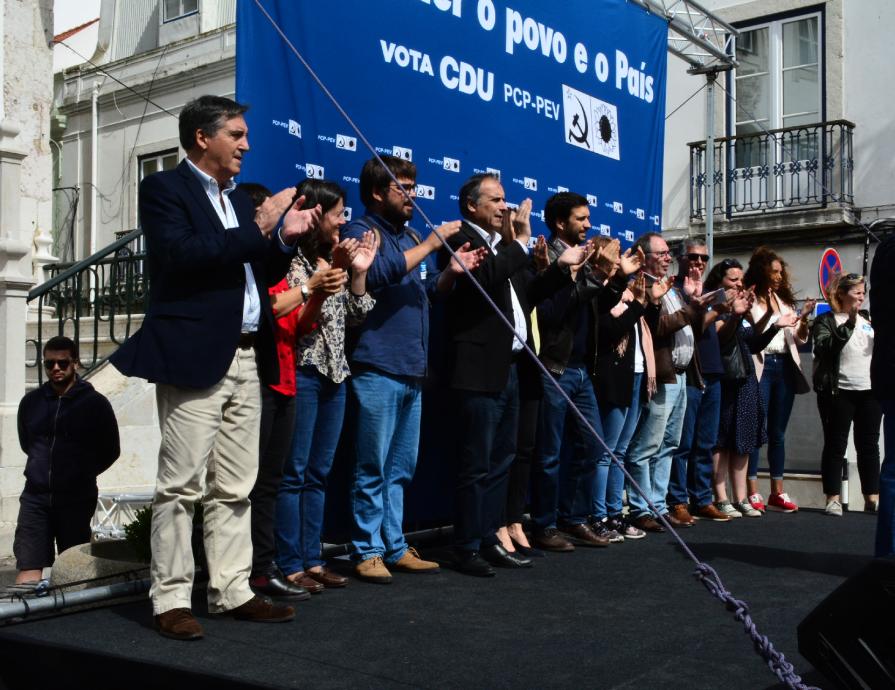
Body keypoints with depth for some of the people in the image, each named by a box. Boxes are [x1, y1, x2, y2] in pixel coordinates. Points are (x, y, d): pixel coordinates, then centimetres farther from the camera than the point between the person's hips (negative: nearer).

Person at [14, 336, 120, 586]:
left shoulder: (95, 403, -2)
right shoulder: (30, 401, 7)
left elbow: (110, 451, 8)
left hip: (77, 500, -2)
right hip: (35, 497, 2)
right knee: (27, 577, -6)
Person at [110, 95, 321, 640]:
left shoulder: (241, 199, 20)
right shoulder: (165, 188, -1)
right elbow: (181, 253, -19)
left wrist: (285, 237, 4)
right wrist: (259, 228, -14)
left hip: (248, 360, 7)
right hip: (195, 355, -7)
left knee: (235, 487, 10)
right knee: (181, 484, -3)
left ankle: (233, 591, 17)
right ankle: (172, 599, 5)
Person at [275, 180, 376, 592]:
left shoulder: (333, 258, 15)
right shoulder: (293, 261, -8)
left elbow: (354, 317, 14)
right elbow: (298, 322, -16)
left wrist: (359, 273, 4)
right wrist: (331, 275, -19)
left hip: (334, 373, 8)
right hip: (302, 372, -8)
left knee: (319, 473, 10)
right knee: (294, 472, -4)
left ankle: (312, 559, 17)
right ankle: (289, 566, 3)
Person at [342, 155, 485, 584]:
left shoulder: (409, 236, 19)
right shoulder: (362, 231, -4)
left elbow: (430, 290, 25)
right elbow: (379, 274, -23)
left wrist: (453, 271, 5)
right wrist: (432, 243, -17)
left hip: (412, 371, 8)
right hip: (377, 370, -8)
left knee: (401, 469, 12)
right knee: (372, 468, -2)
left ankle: (394, 547, 20)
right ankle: (367, 551, 7)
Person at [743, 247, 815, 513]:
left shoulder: (785, 300, 16)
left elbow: (800, 339, 16)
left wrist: (803, 319, -2)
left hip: (785, 366, 6)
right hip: (760, 366, -6)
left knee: (778, 433, 10)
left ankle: (777, 492, 15)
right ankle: (753, 492, 0)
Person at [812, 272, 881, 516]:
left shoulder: (867, 319, 16)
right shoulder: (825, 321, -1)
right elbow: (824, 348, -17)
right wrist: (849, 324, -21)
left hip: (870, 391, 5)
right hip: (839, 392, -5)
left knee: (869, 445, 9)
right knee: (835, 446, -1)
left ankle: (872, 497, 16)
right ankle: (833, 499, 3)